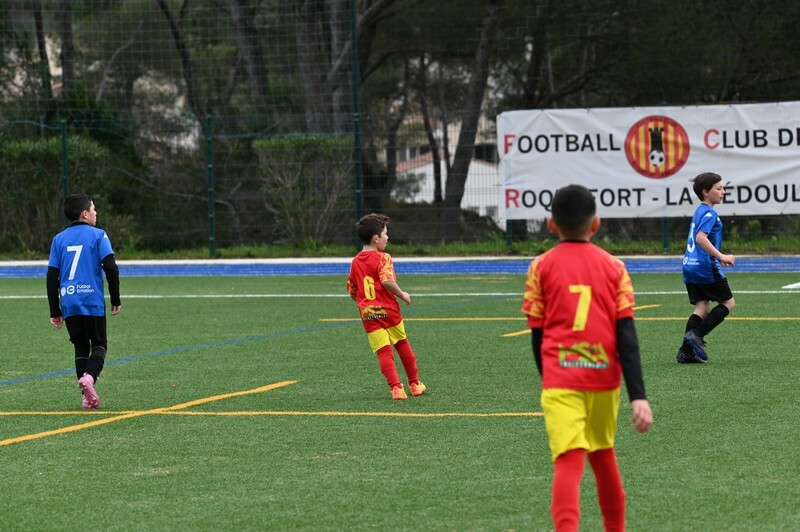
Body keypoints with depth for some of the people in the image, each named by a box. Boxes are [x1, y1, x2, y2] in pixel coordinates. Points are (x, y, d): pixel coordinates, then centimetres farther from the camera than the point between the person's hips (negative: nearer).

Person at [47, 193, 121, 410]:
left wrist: (55, 311, 13)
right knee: (99, 344, 9)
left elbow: (52, 277, 8)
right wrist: (116, 300, 1)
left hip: (69, 303, 3)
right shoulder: (97, 235, -1)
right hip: (93, 302, -3)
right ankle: (89, 376, -19)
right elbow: (111, 268, -8)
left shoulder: (59, 239, 10)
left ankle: (88, 397, 6)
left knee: (81, 347, 13)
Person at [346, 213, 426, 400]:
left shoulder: (355, 262, 9)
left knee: (383, 352, -2)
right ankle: (415, 383, 27)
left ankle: (396, 387, -15)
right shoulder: (383, 258, -9)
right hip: (389, 311, -3)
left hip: (368, 314, 3)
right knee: (403, 346, 16)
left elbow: (351, 291, 15)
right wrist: (402, 295, -10)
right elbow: (387, 281, -24)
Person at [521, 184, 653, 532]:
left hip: (560, 380, -2)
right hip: (604, 376, 2)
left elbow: (537, 334, 5)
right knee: (603, 454, 23)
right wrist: (638, 396, -6)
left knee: (568, 461, -12)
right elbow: (627, 336, -3)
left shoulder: (541, 267, 3)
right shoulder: (613, 267, 5)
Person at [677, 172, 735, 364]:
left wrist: (718, 257, 32)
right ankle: (696, 335, -7)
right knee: (728, 303, 4)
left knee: (702, 308, 7)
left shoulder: (699, 211, 17)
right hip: (706, 267, -9)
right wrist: (721, 257, -29)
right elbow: (701, 238, -27)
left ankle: (686, 351, -3)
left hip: (690, 266, 9)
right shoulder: (709, 213, -13)